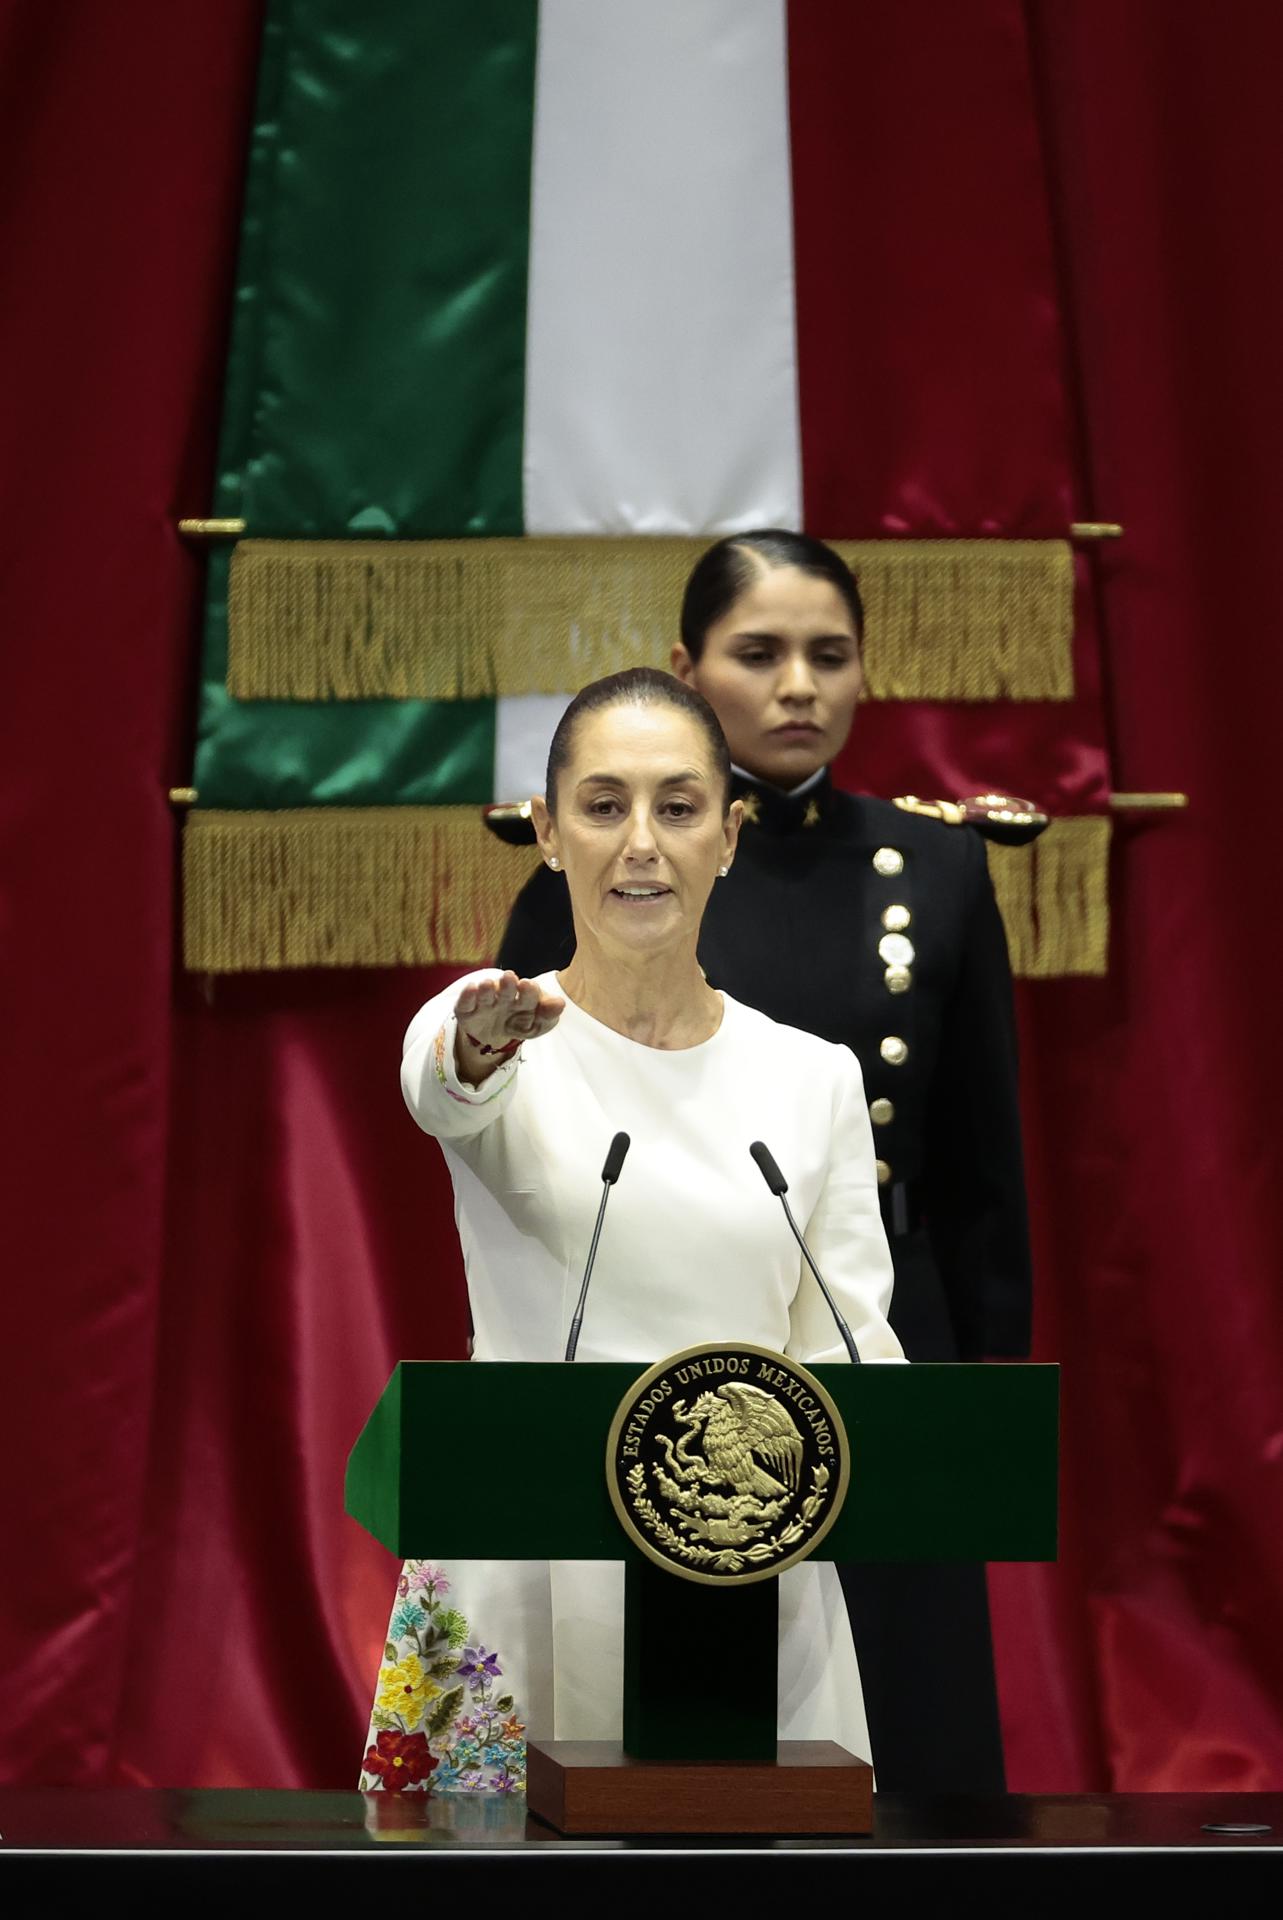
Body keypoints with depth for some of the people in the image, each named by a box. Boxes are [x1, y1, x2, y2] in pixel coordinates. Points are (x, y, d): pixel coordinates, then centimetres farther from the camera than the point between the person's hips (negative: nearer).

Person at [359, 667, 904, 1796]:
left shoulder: (815, 1077, 9)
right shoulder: (484, 1031, 0)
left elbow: (848, 1344, 4)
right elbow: (441, 1092, -25)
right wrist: (481, 1043, -48)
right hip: (525, 1581, -2)